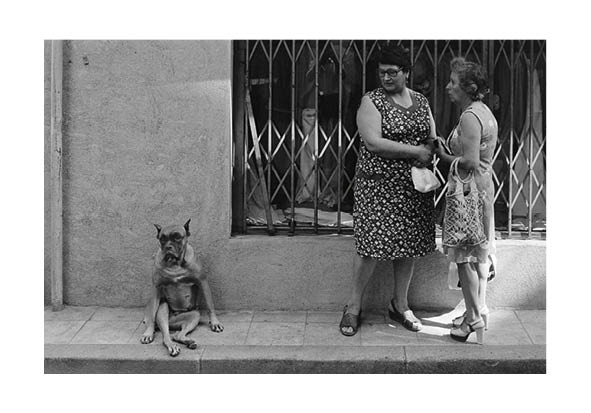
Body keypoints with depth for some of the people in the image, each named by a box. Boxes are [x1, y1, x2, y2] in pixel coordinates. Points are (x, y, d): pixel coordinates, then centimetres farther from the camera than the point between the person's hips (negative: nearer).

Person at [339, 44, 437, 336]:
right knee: (371, 245, -6)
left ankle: (400, 305, 25)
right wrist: (415, 151, -17)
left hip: (414, 186, 5)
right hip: (378, 184, -5)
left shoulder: (421, 101, 12)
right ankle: (353, 307, 9)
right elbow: (373, 142, -17)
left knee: (409, 245, 9)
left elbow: (433, 140, 14)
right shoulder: (371, 101, -4)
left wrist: (429, 155, -10)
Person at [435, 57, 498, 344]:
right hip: (482, 188, 10)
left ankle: (475, 319, 7)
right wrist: (447, 151, 10)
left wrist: (444, 156, -10)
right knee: (478, 255, 16)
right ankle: (477, 313, 27)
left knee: (465, 257, -1)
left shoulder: (469, 117, -19)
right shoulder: (484, 112, 13)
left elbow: (470, 162, -25)